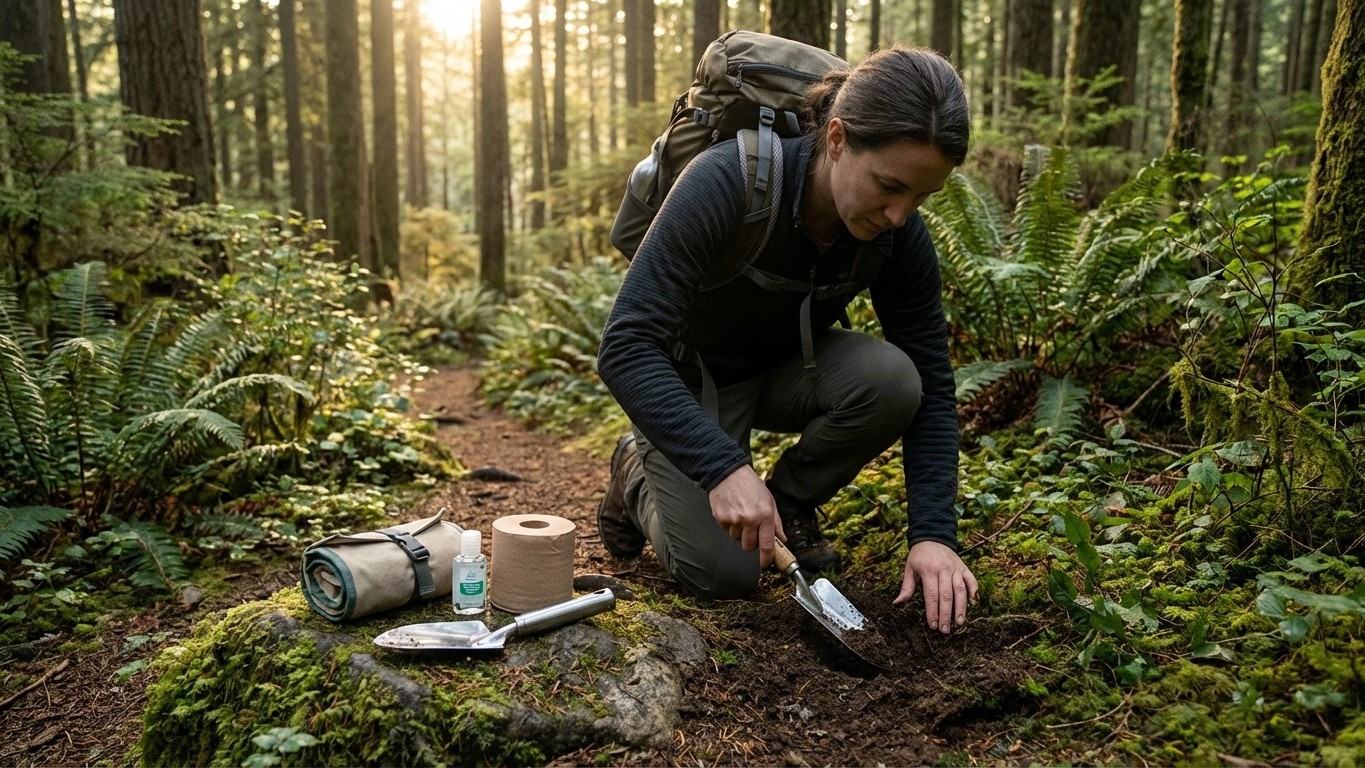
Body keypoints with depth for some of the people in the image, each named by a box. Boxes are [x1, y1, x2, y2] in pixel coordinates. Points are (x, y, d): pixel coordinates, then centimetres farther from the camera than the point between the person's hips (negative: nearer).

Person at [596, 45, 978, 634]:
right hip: (686, 375, -4)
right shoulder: (727, 182, -34)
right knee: (723, 573, -16)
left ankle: (789, 500, 1)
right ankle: (640, 474, 15)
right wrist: (723, 467, -46)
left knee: (889, 379, -27)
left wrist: (933, 535, -24)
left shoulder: (899, 235, -19)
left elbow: (929, 387, -14)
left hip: (786, 368, 4)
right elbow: (626, 347, -36)